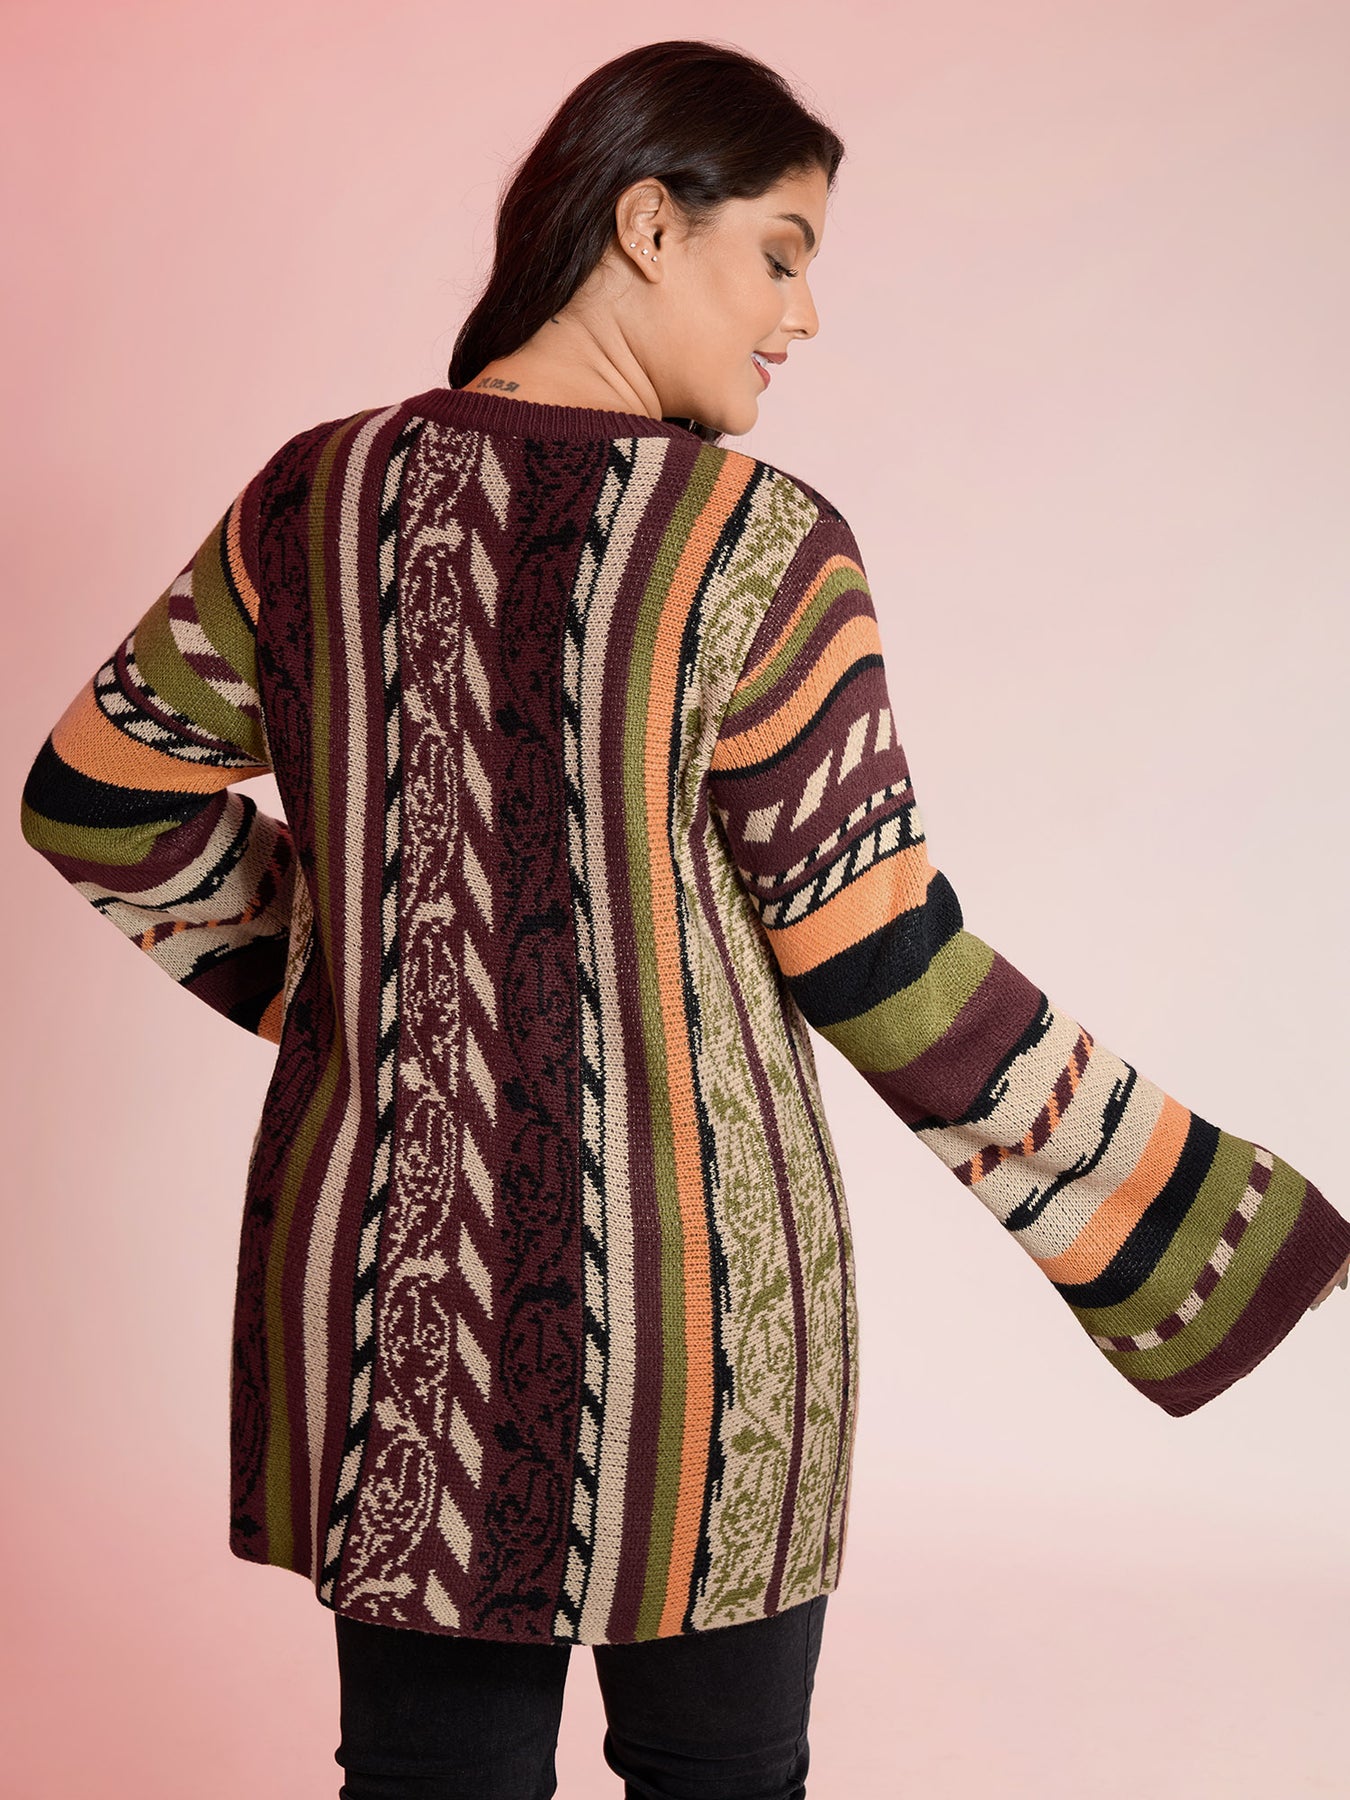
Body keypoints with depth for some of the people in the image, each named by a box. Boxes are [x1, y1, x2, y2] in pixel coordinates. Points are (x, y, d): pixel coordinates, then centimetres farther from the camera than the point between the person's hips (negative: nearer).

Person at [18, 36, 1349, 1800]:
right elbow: (884, 962, -13)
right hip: (685, 1274, -4)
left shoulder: (314, 499, 0)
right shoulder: (754, 547, -14)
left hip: (382, 1261, 4)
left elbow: (96, 802, 9)